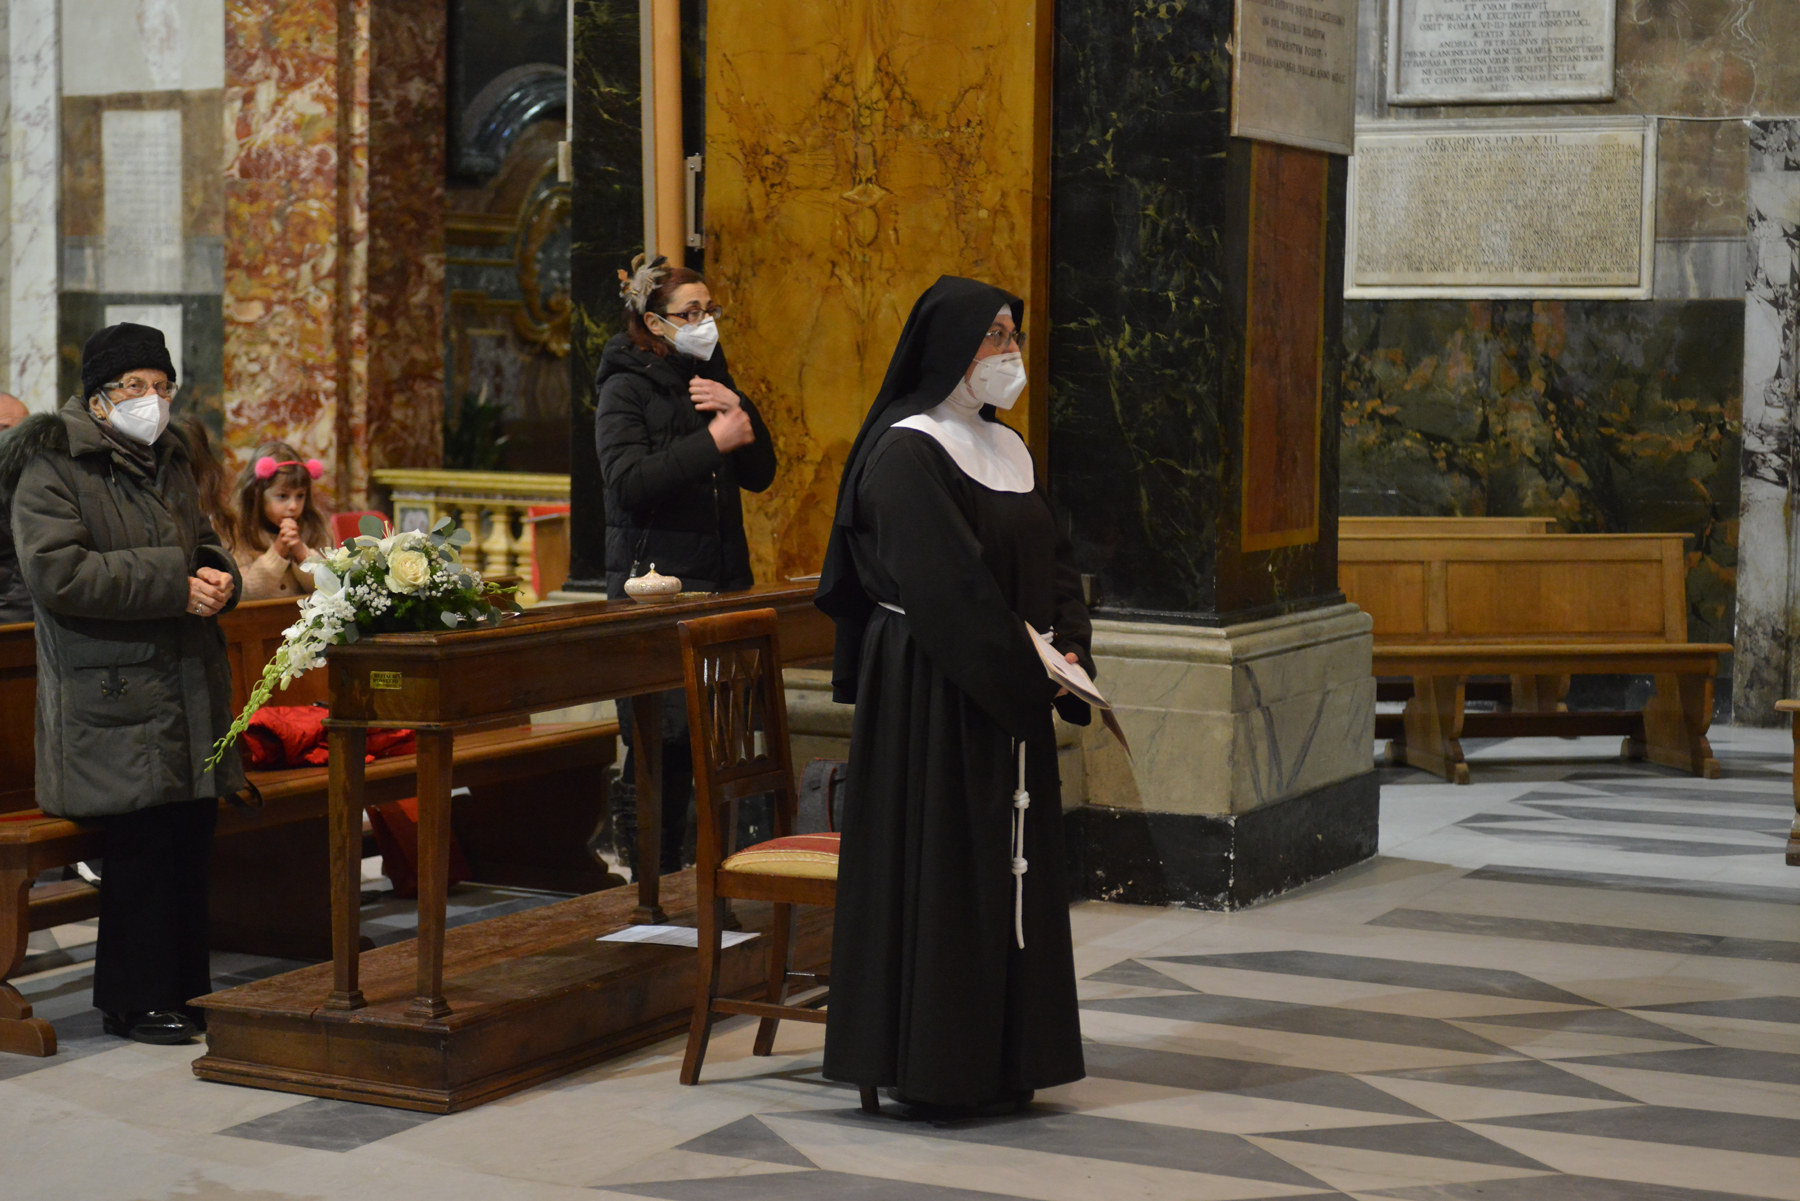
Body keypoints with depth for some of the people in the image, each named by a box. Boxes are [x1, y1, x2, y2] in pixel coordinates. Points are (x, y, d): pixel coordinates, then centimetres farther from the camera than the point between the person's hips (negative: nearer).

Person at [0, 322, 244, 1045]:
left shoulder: (168, 463, 17)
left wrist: (218, 578, 2)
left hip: (187, 686, 7)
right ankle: (135, 1002, 6)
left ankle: (182, 989, 20)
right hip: (110, 696, -7)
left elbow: (204, 545, 28)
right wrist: (172, 584, -20)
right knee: (142, 845, -7)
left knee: (192, 842, 7)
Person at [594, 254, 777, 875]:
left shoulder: (711, 379, 17)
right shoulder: (626, 386, -3)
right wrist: (712, 441, -18)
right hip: (653, 579, -6)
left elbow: (760, 475, 13)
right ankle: (653, 875, -1)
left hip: (718, 579, 7)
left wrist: (740, 411, -3)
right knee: (661, 735, -8)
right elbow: (628, 480, -18)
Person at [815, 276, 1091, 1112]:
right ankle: (931, 1067, 5)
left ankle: (1000, 1064, 20)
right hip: (930, 694, -9)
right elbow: (949, 582, -20)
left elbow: (1051, 558, 14)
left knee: (1009, 861, 11)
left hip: (1008, 697, 9)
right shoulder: (904, 456, -13)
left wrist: (1067, 649, -3)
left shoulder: (1004, 449, 14)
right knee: (939, 863, -4)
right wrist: (1031, 672, -16)